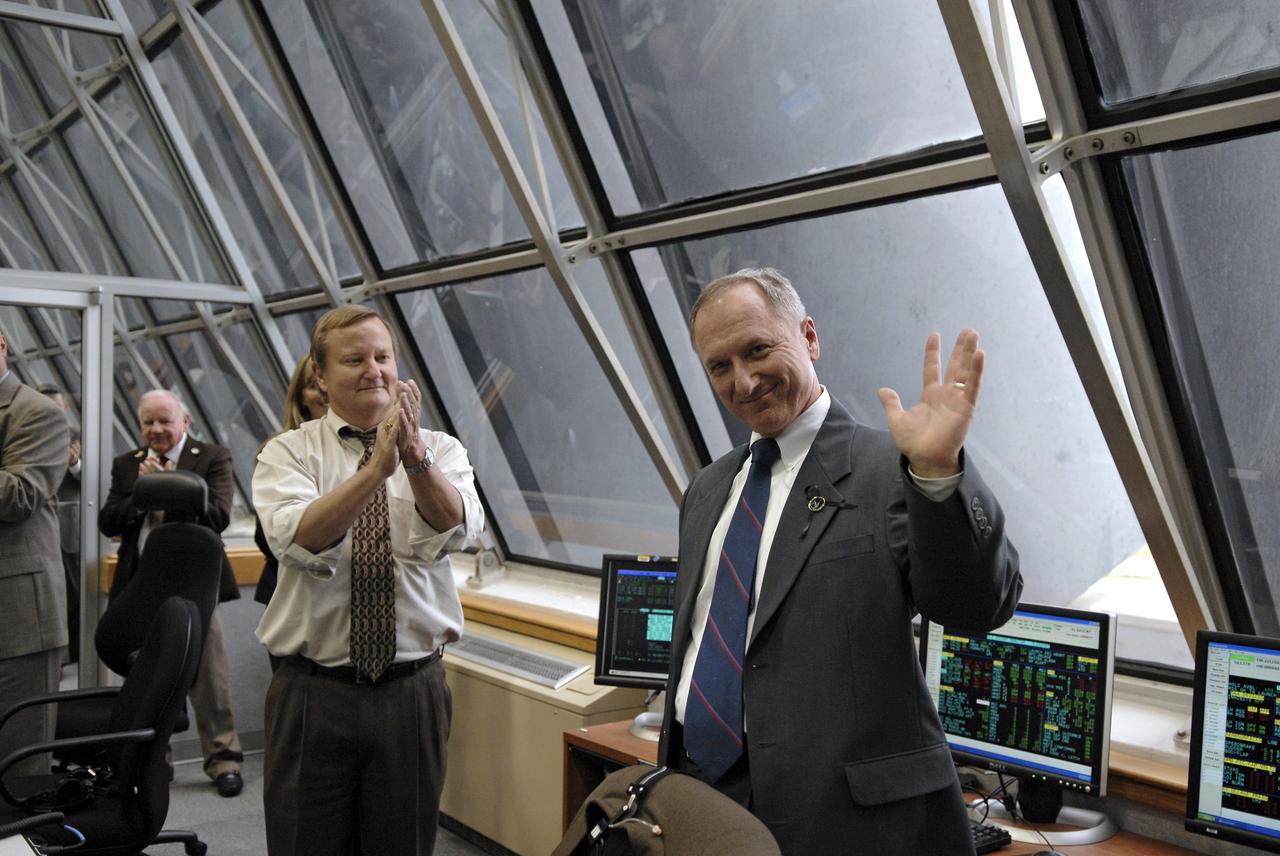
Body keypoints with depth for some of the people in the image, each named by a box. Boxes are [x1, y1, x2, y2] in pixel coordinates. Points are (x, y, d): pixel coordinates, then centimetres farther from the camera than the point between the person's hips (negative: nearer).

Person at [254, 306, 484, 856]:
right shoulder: (286, 453, -1)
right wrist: (377, 466, -33)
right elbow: (298, 541, -21)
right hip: (313, 692, -1)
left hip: (413, 691, 1)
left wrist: (414, 455, -34)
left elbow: (455, 530, -18)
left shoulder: (442, 450, 2)